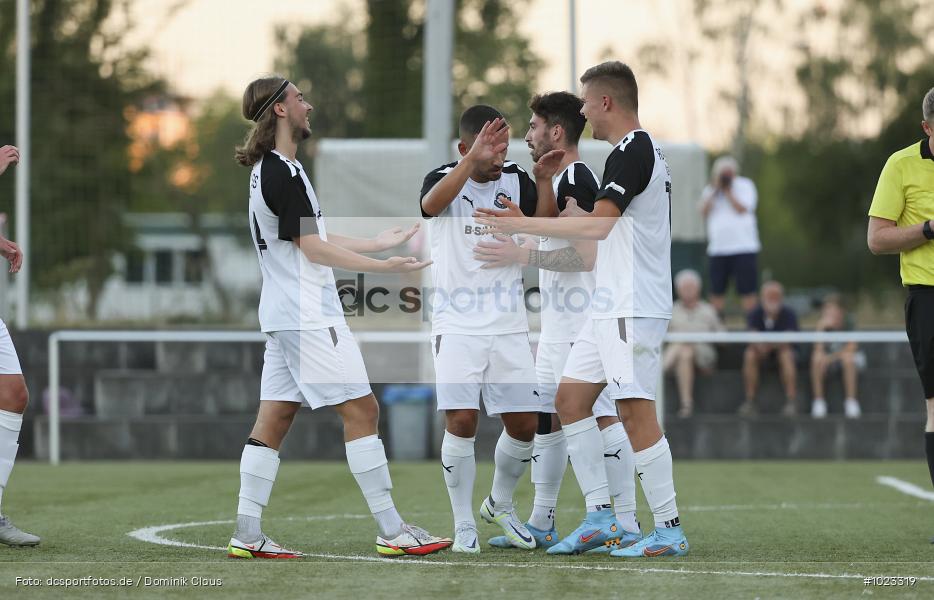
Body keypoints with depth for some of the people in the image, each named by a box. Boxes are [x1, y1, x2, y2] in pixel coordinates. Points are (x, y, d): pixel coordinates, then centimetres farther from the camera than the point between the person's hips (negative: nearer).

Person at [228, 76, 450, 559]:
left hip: (283, 316, 10)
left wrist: (377, 243, 26)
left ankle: (247, 535, 4)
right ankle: (392, 532, -6)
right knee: (361, 410, -7)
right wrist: (384, 266, -14)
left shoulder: (270, 169, 16)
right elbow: (314, 249, -16)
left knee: (273, 419, 7)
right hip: (309, 318, -10)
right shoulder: (282, 172, -15)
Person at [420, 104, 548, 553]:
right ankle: (464, 525, 1)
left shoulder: (516, 180, 5)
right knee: (461, 421, -14)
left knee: (524, 425, 1)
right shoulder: (443, 179, -4)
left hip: (508, 326, 3)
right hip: (457, 326, -3)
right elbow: (431, 203, -29)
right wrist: (473, 161, -44)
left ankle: (500, 504, 28)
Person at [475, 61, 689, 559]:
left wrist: (523, 225, -14)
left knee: (635, 411, -10)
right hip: (612, 306, 11)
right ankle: (599, 516, 11)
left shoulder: (631, 152, -14)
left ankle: (669, 530, -7)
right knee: (571, 397, 10)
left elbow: (597, 224, -22)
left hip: (632, 307, -11)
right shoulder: (642, 151, 18)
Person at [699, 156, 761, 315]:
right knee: (716, 292, 2)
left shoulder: (745, 185, 4)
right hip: (717, 249, 3)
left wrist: (728, 191, -8)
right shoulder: (710, 190, 14)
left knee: (747, 291, -5)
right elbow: (704, 211, 0)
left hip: (743, 247, -3)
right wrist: (715, 190, -5)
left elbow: (742, 209, -9)